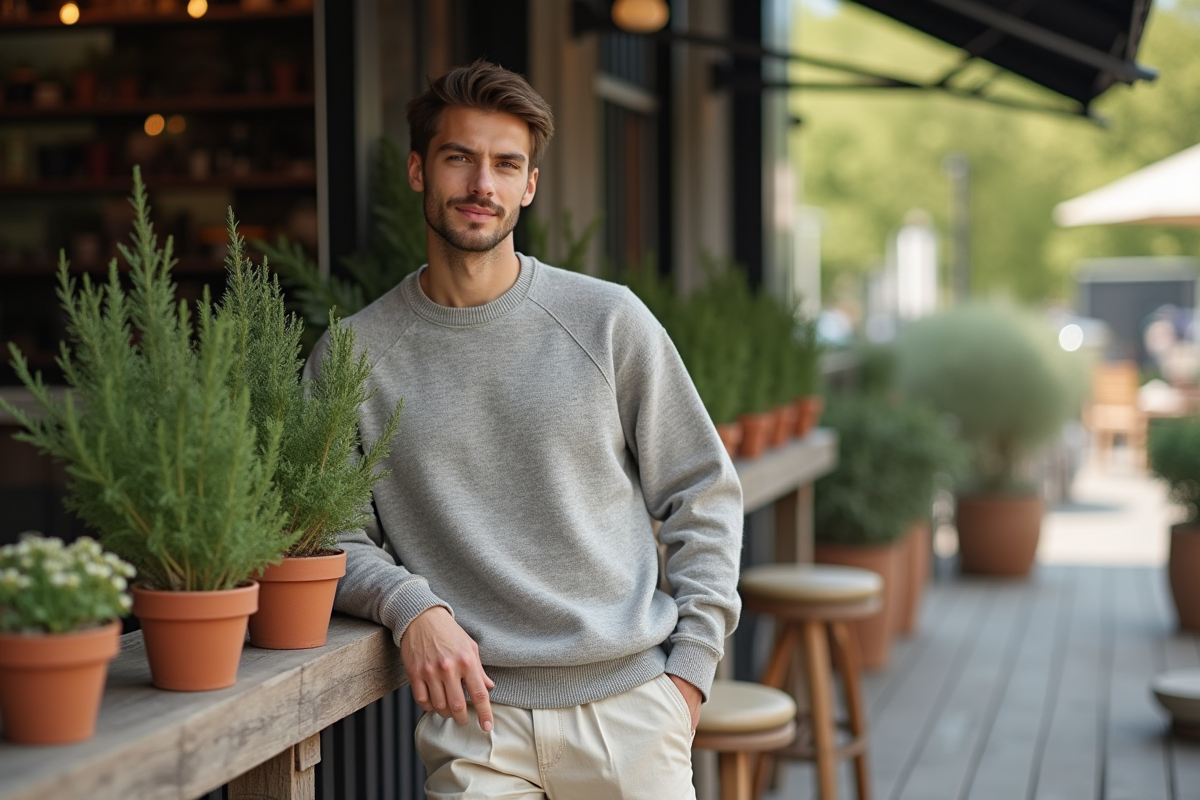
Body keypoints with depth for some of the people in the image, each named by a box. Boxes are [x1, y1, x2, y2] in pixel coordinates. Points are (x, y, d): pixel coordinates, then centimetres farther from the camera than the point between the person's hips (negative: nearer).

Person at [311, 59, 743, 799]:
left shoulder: (609, 322, 2)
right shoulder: (356, 355, 3)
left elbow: (704, 495, 6)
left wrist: (691, 666, 0)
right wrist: (409, 605, -14)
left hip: (630, 698, 1)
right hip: (475, 715, 0)